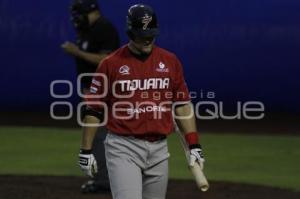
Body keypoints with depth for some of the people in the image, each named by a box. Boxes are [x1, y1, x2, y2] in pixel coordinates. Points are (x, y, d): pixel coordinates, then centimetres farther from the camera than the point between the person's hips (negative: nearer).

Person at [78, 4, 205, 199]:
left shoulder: (170, 61, 7)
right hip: (123, 148, -4)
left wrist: (194, 145, 4)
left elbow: (182, 105, 11)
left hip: (159, 148, 4)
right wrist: (86, 151, 1)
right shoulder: (111, 63, -3)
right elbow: (93, 109, 2)